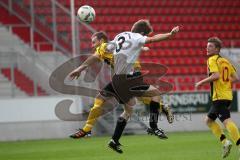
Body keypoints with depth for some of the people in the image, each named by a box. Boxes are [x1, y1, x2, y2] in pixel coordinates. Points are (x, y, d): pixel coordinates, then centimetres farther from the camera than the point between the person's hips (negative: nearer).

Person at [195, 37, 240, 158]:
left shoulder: (212, 59, -6)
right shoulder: (225, 61, 18)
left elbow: (216, 75, -22)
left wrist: (201, 82, -12)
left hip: (219, 97, -9)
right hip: (228, 95, 9)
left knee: (227, 121, -19)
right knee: (209, 120, 19)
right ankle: (225, 142, 9)